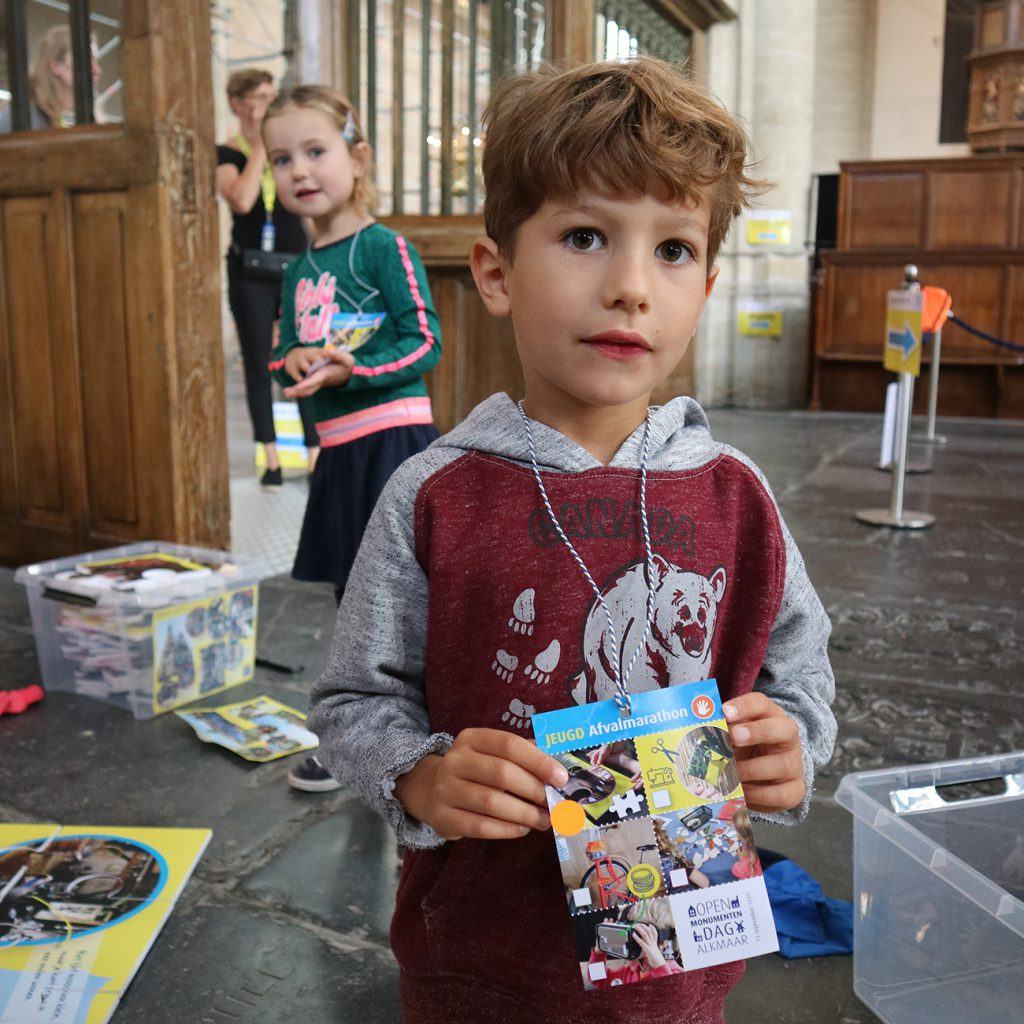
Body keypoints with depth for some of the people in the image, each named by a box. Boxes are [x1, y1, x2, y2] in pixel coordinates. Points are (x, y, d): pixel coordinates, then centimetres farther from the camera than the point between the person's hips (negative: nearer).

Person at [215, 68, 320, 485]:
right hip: (251, 273, -2)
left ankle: (316, 455, 2)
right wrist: (258, 146, -10)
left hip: (297, 268, 2)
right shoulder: (226, 154, 1)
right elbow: (241, 201, -18)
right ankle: (271, 458, 12)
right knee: (257, 368, 4)